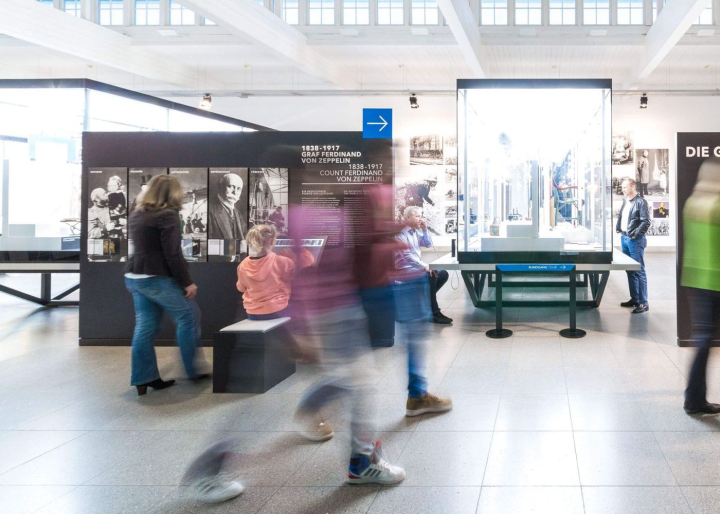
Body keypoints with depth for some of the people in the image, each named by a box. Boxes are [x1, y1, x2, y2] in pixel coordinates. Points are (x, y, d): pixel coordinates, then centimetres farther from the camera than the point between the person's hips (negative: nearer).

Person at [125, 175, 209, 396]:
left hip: (135, 276, 8)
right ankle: (193, 370, 10)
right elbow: (172, 254, -17)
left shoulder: (137, 215, 13)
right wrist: (187, 282, -12)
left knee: (145, 326, 10)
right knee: (189, 316, 5)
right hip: (157, 278, -8)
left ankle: (144, 378, 10)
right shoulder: (167, 216, -13)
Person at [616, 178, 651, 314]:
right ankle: (634, 298, 24)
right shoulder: (625, 202, 14)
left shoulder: (640, 202, -11)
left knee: (639, 271, -6)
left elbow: (646, 222, -16)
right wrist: (618, 230, 10)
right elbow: (620, 217, 23)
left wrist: (635, 234, -16)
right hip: (624, 238, 8)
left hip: (635, 240, -8)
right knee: (630, 270, 14)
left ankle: (643, 303, -4)